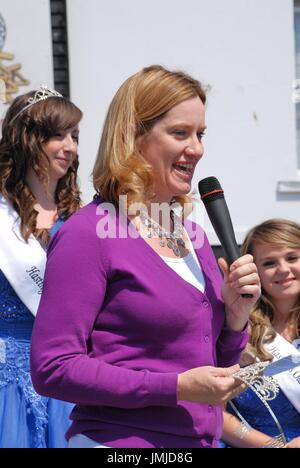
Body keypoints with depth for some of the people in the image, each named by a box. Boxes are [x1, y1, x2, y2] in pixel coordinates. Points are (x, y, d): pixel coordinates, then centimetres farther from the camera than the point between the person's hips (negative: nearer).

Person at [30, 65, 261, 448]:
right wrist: (176, 388, -20)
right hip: (119, 440, -7)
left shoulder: (192, 234, 10)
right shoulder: (89, 234, -11)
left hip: (202, 439, 7)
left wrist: (235, 312, -3)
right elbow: (51, 369, -18)